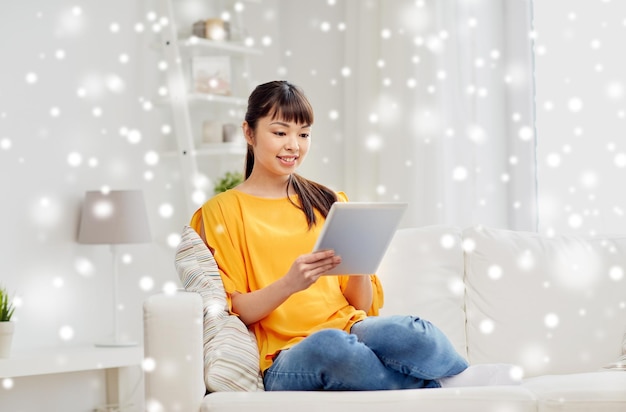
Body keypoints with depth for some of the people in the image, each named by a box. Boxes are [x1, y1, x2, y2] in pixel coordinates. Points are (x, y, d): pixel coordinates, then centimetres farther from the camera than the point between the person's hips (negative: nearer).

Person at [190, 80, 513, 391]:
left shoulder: (330, 202, 18)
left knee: (411, 333, -34)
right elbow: (231, 311, 1)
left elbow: (363, 306, 15)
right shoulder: (222, 211, 8)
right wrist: (289, 284, -17)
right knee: (330, 344, -39)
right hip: (285, 359, -2)